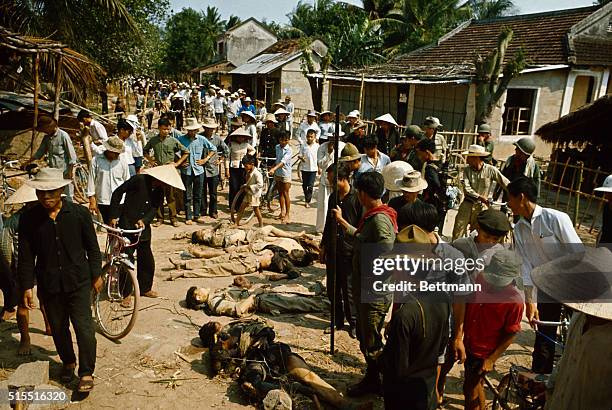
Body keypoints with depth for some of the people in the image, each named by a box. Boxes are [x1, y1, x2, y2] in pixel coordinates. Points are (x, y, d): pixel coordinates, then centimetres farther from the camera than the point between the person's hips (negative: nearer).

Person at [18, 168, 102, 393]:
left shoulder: (79, 213, -7)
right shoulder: (29, 218, -4)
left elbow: (92, 247, 2)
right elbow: (26, 256, 1)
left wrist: (96, 275, 5)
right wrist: (26, 286, 0)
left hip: (78, 281, -2)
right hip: (48, 284, 2)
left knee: (83, 326, -5)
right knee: (58, 327, 16)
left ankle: (86, 372, 9)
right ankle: (68, 362, 40)